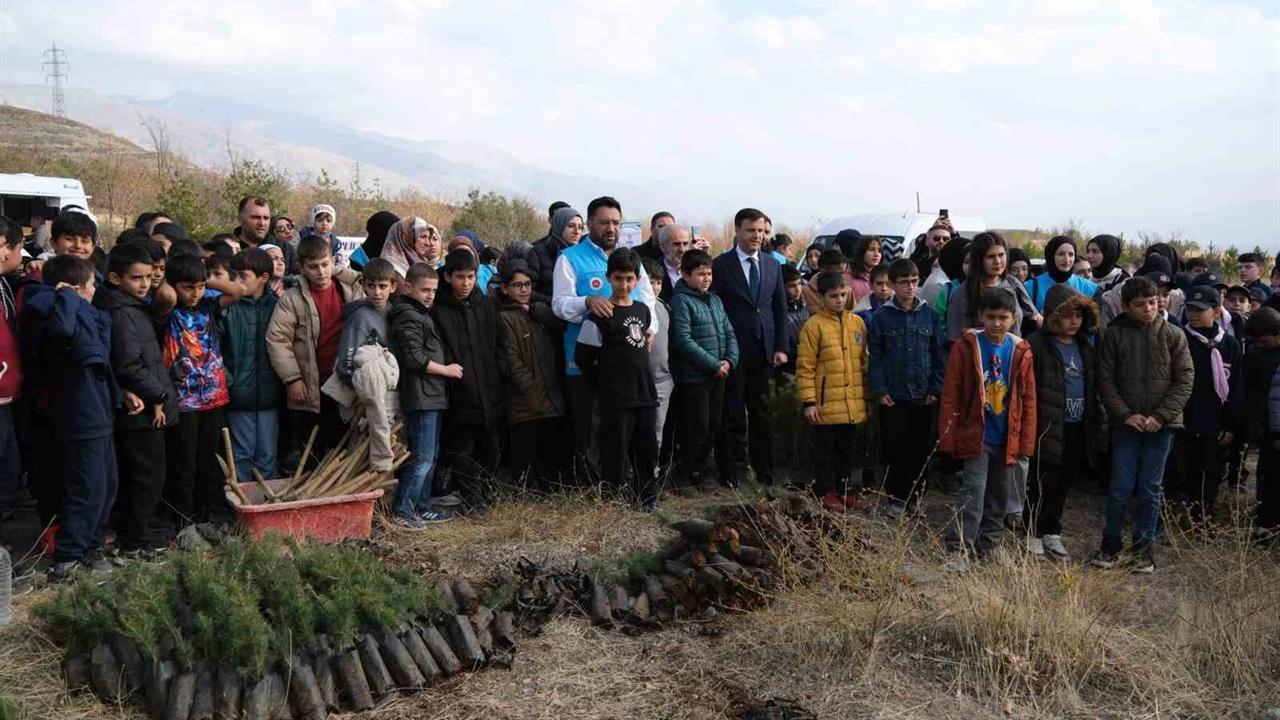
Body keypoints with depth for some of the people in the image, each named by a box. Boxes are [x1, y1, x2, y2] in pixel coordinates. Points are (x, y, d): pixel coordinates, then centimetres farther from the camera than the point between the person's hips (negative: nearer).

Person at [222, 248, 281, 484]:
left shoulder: (277, 305, 0)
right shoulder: (228, 306, -5)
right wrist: (226, 381, -10)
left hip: (269, 394, 1)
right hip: (239, 394, -1)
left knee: (267, 455, 10)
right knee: (242, 454, 9)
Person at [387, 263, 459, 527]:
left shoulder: (421, 314, 19)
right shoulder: (408, 317, -12)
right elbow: (414, 358, -20)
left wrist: (446, 369, 12)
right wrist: (446, 370, -10)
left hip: (432, 395, 10)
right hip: (421, 396, -10)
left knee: (430, 456, 15)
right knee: (422, 458, -9)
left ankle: (421, 507, 22)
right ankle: (401, 511, -5)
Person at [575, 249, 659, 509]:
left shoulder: (643, 310, 11)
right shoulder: (599, 315, -8)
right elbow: (582, 358, -7)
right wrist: (603, 385, -2)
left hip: (645, 394, 6)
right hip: (616, 399, -6)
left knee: (647, 449, 11)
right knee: (616, 452, -2)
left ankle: (648, 500, 23)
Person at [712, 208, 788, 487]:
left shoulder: (773, 265, 12)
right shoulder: (721, 265, -1)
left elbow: (780, 309, 12)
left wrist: (781, 347, 4)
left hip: (765, 350, 4)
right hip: (734, 350, -3)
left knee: (762, 412, 8)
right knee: (734, 412, 1)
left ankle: (764, 469, 17)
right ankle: (732, 471, 10)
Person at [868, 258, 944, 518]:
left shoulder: (929, 314, 3)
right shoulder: (881, 316, -2)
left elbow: (938, 354, 5)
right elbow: (874, 356, -2)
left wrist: (936, 388, -1)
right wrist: (879, 390, -8)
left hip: (923, 396, 2)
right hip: (893, 396, -2)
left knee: (920, 448, 8)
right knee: (895, 448, 2)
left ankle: (915, 495, 22)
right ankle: (896, 499, 14)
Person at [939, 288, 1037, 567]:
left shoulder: (1021, 351, 2)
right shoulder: (966, 347, -6)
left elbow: (1028, 400, 5)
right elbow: (950, 396, -6)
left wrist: (1026, 443, 2)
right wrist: (948, 438, -9)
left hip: (1008, 439, 4)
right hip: (976, 436, -4)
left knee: (1001, 496, 12)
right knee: (973, 493, -10)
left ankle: (988, 546, 27)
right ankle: (958, 550, -5)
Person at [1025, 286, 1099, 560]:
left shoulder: (1086, 348, 12)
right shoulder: (1037, 346, -10)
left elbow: (1093, 389, 18)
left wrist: (1093, 425, 13)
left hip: (1078, 430, 6)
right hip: (1048, 428, -6)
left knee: (1064, 483, 13)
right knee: (1043, 484, 0)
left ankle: (1052, 534, 26)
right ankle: (1034, 534, 14)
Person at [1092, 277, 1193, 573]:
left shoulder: (1173, 335, 1)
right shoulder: (1114, 334, -1)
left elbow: (1185, 380, -1)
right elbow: (1105, 380, -1)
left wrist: (1161, 415, -11)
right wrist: (1125, 414, -10)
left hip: (1161, 424, 1)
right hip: (1126, 423, 0)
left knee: (1150, 489, 6)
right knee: (1120, 487, 2)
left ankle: (1142, 548, 18)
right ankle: (1111, 544, 17)